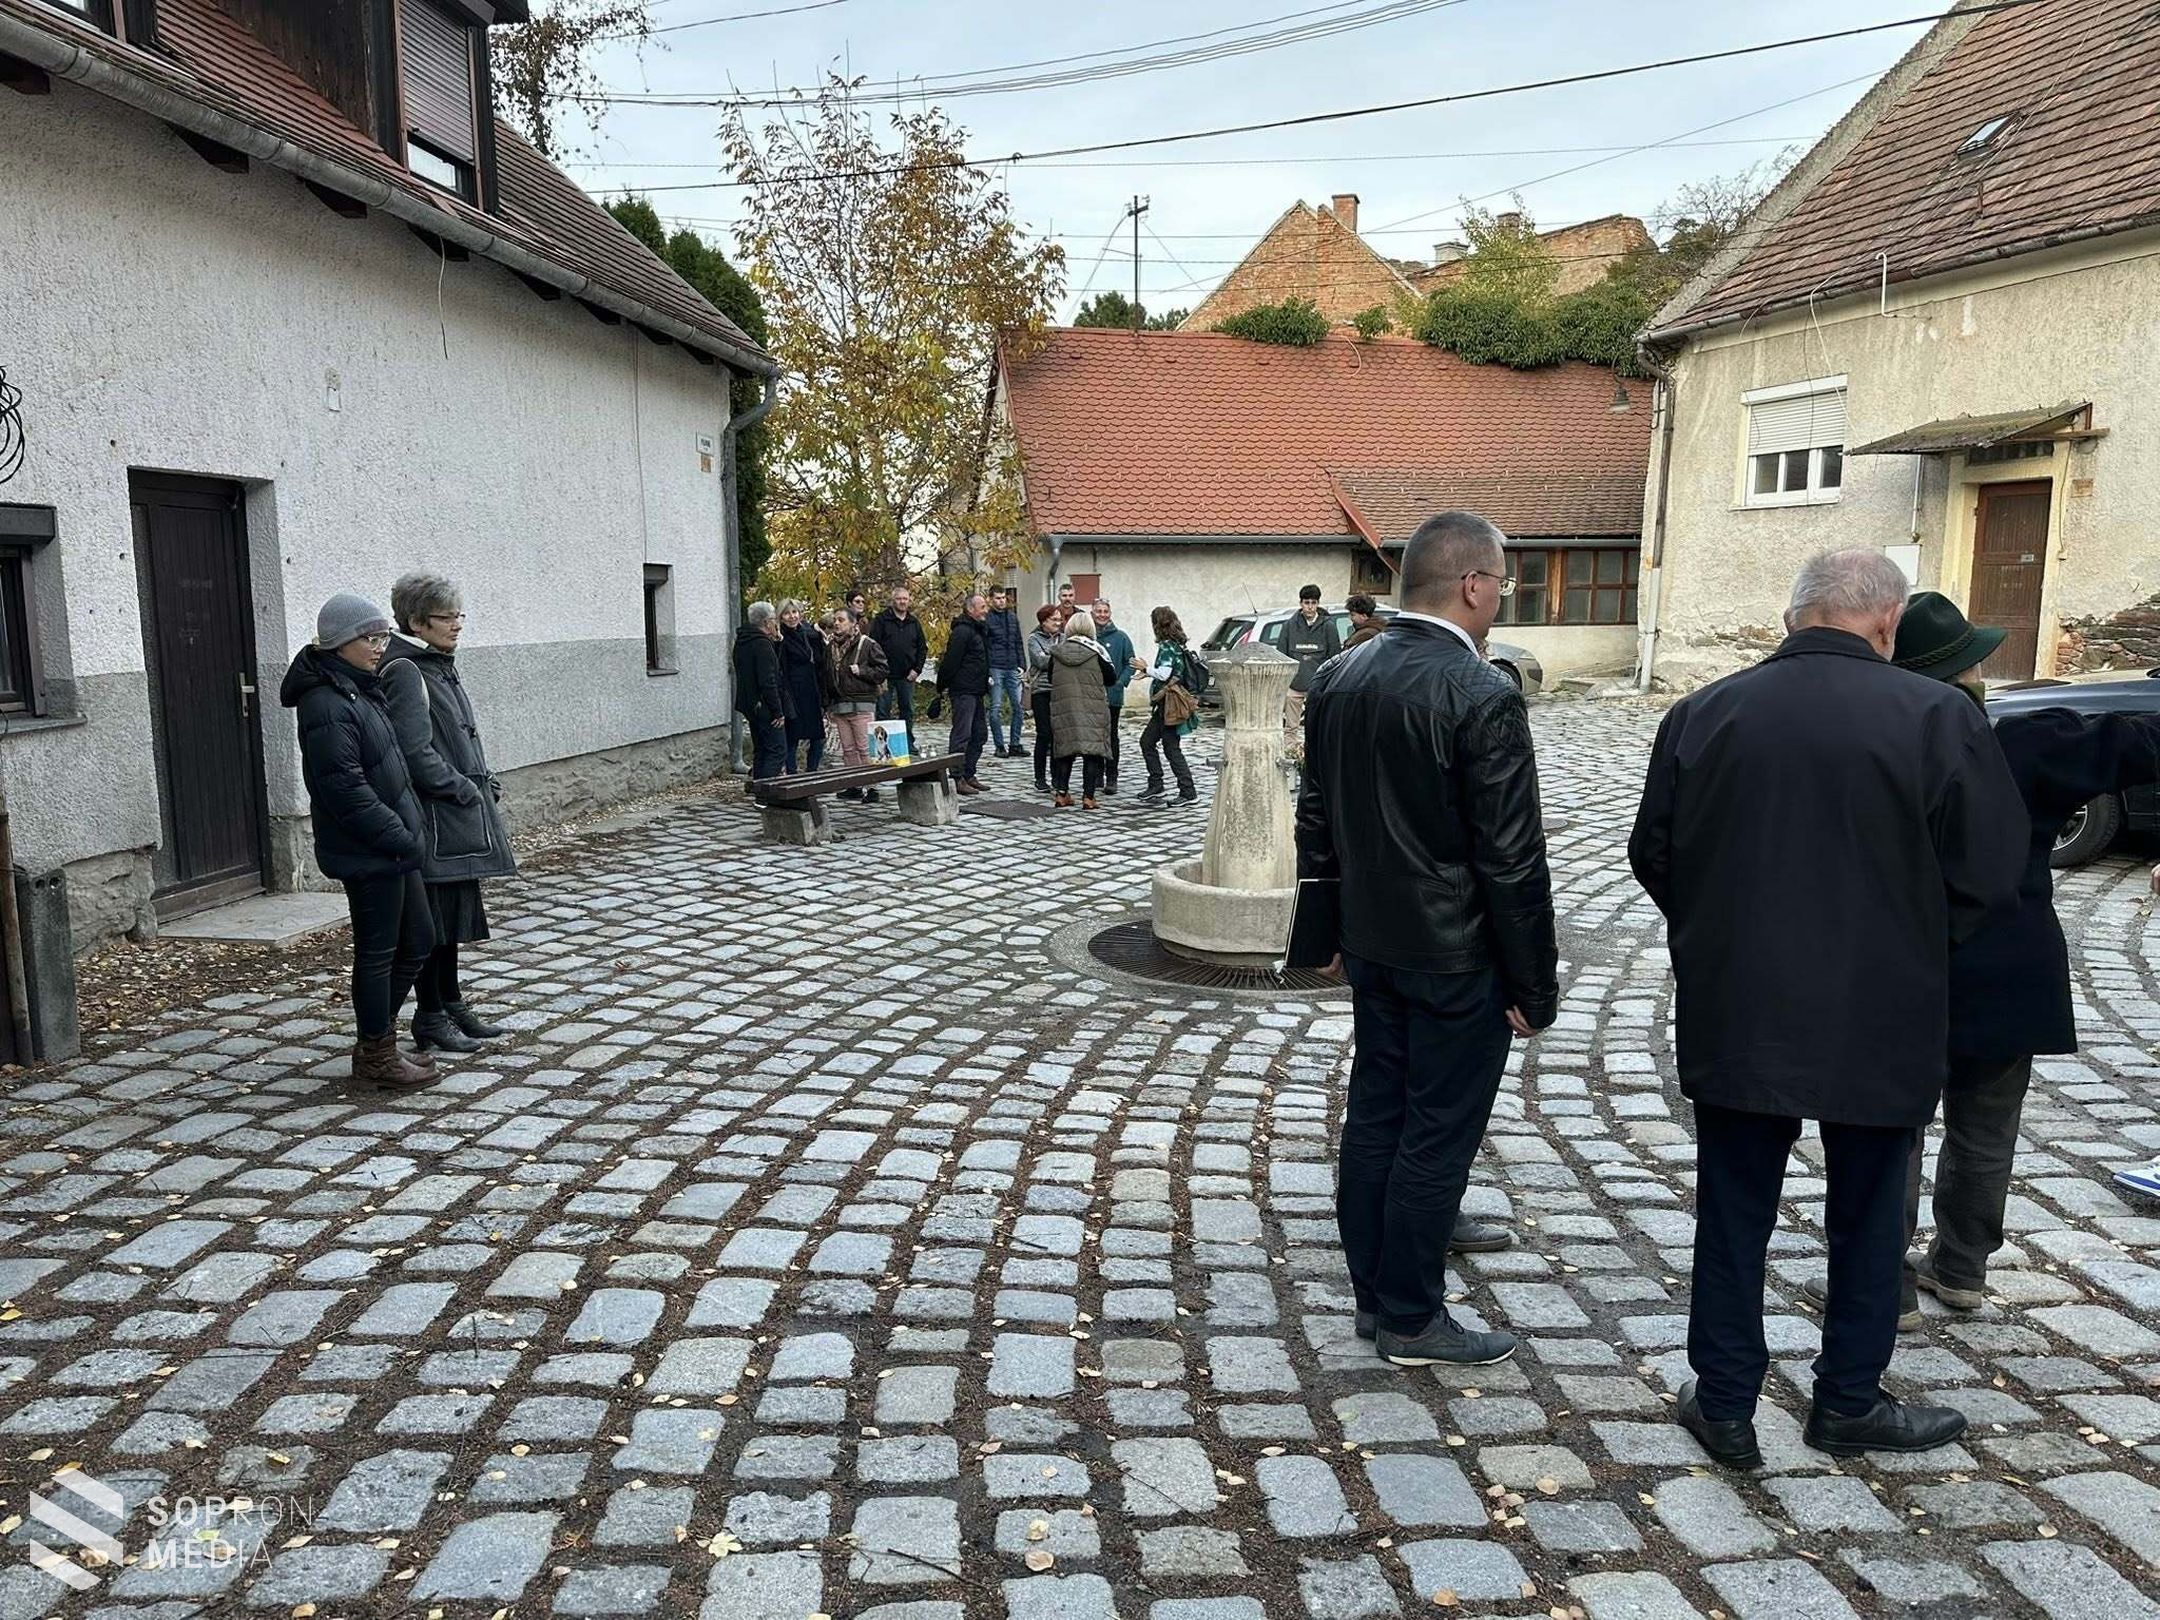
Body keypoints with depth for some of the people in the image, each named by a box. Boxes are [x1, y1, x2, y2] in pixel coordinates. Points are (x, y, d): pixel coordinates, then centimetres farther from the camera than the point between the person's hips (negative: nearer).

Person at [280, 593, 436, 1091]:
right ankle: (375, 1055, 16)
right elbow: (346, 790, -23)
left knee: (419, 939, 16)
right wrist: (402, 838, -18)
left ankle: (377, 1037, 28)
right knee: (378, 951, 2)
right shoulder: (327, 705, -18)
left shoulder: (360, 690, 13)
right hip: (366, 852, -10)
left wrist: (409, 829, 13)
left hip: (392, 845, 10)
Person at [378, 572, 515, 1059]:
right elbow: (415, 752, -21)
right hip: (433, 821, -9)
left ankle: (453, 1005, 26)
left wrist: (484, 785, 10)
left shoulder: (441, 668, 15)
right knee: (432, 918, -1)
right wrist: (466, 790, -15)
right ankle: (430, 1017, 9)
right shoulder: (404, 672, -14)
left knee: (454, 915, 16)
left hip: (461, 818, 9)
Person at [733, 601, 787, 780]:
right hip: (766, 708, -10)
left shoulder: (742, 642, 12)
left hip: (751, 706, 10)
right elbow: (768, 682, -22)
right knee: (777, 751, -7)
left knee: (760, 751, 15)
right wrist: (778, 711, -17)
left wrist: (775, 641, 10)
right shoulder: (762, 644, -18)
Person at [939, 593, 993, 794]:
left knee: (980, 734, 13)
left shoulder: (979, 630, 18)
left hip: (976, 692, 10)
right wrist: (944, 687, -16)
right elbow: (951, 661, -18)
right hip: (963, 692, -10)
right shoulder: (962, 631, -15)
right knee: (962, 734, -9)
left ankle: (969, 775, 19)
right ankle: (957, 778, -7)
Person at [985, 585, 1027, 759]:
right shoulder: (987, 619, -2)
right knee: (996, 709, -2)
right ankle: (1000, 746, 3)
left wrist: (1022, 665, 8)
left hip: (1012, 669, 5)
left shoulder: (1013, 617, 13)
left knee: (1018, 706, 2)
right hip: (995, 669, -5)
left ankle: (1014, 744, 10)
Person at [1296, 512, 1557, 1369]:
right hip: (1457, 957, -7)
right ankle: (1411, 1319, 20)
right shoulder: (1484, 698, -21)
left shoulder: (1337, 679, 2)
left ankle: (1373, 1291, 30)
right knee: (1437, 1136, 6)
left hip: (1373, 944, 7)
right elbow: (1512, 863, -18)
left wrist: (1331, 927, 19)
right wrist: (1534, 986, -9)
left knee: (1374, 1117, 16)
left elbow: (1315, 817, 9)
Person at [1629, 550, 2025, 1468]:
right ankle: (1848, 1405, 32)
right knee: (1868, 1216, 18)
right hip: (1881, 1022, -1)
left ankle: (1725, 1406, 22)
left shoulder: (1703, 713, -4)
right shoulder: (1939, 717, -11)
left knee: (1734, 1212, 13)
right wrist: (1909, 946, 11)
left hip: (1735, 1015, 2)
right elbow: (1987, 874, -7)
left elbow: (1653, 855, 3)